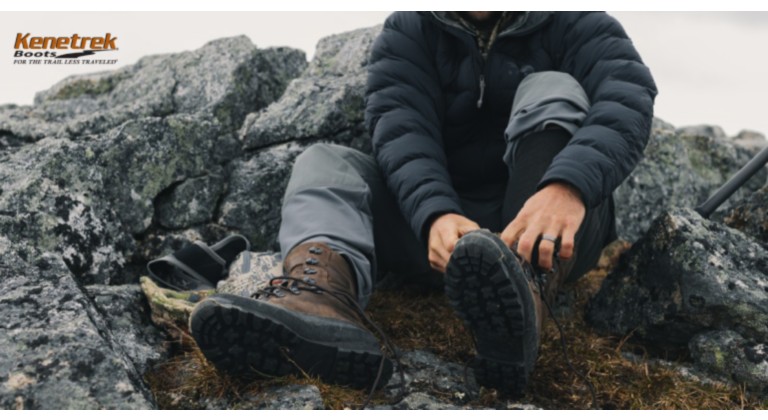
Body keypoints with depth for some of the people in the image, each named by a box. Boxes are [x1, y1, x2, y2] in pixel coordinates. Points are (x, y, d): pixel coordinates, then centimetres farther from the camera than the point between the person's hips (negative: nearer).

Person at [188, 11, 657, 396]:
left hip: (550, 229, -1)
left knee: (553, 89, -21)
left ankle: (525, 290, -48)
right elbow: (402, 128, -13)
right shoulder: (408, 31, 5)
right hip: (435, 217, 2)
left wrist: (568, 186, -40)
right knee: (324, 160, -12)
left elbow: (629, 94, -19)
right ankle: (323, 287, -47)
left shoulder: (574, 22, 1)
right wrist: (435, 214, -34)